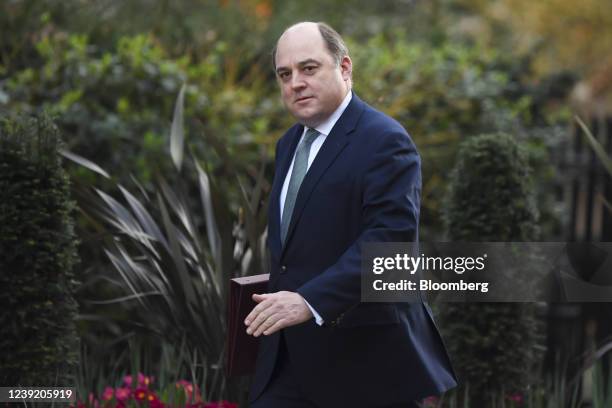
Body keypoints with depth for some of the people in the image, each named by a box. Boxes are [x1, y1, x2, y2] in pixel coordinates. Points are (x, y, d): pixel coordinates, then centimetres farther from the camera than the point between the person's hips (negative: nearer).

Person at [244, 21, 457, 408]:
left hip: (365, 354, -7)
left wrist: (311, 300, -32)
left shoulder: (384, 140, -12)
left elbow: (391, 235, -24)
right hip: (292, 353, 8)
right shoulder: (290, 144, 16)